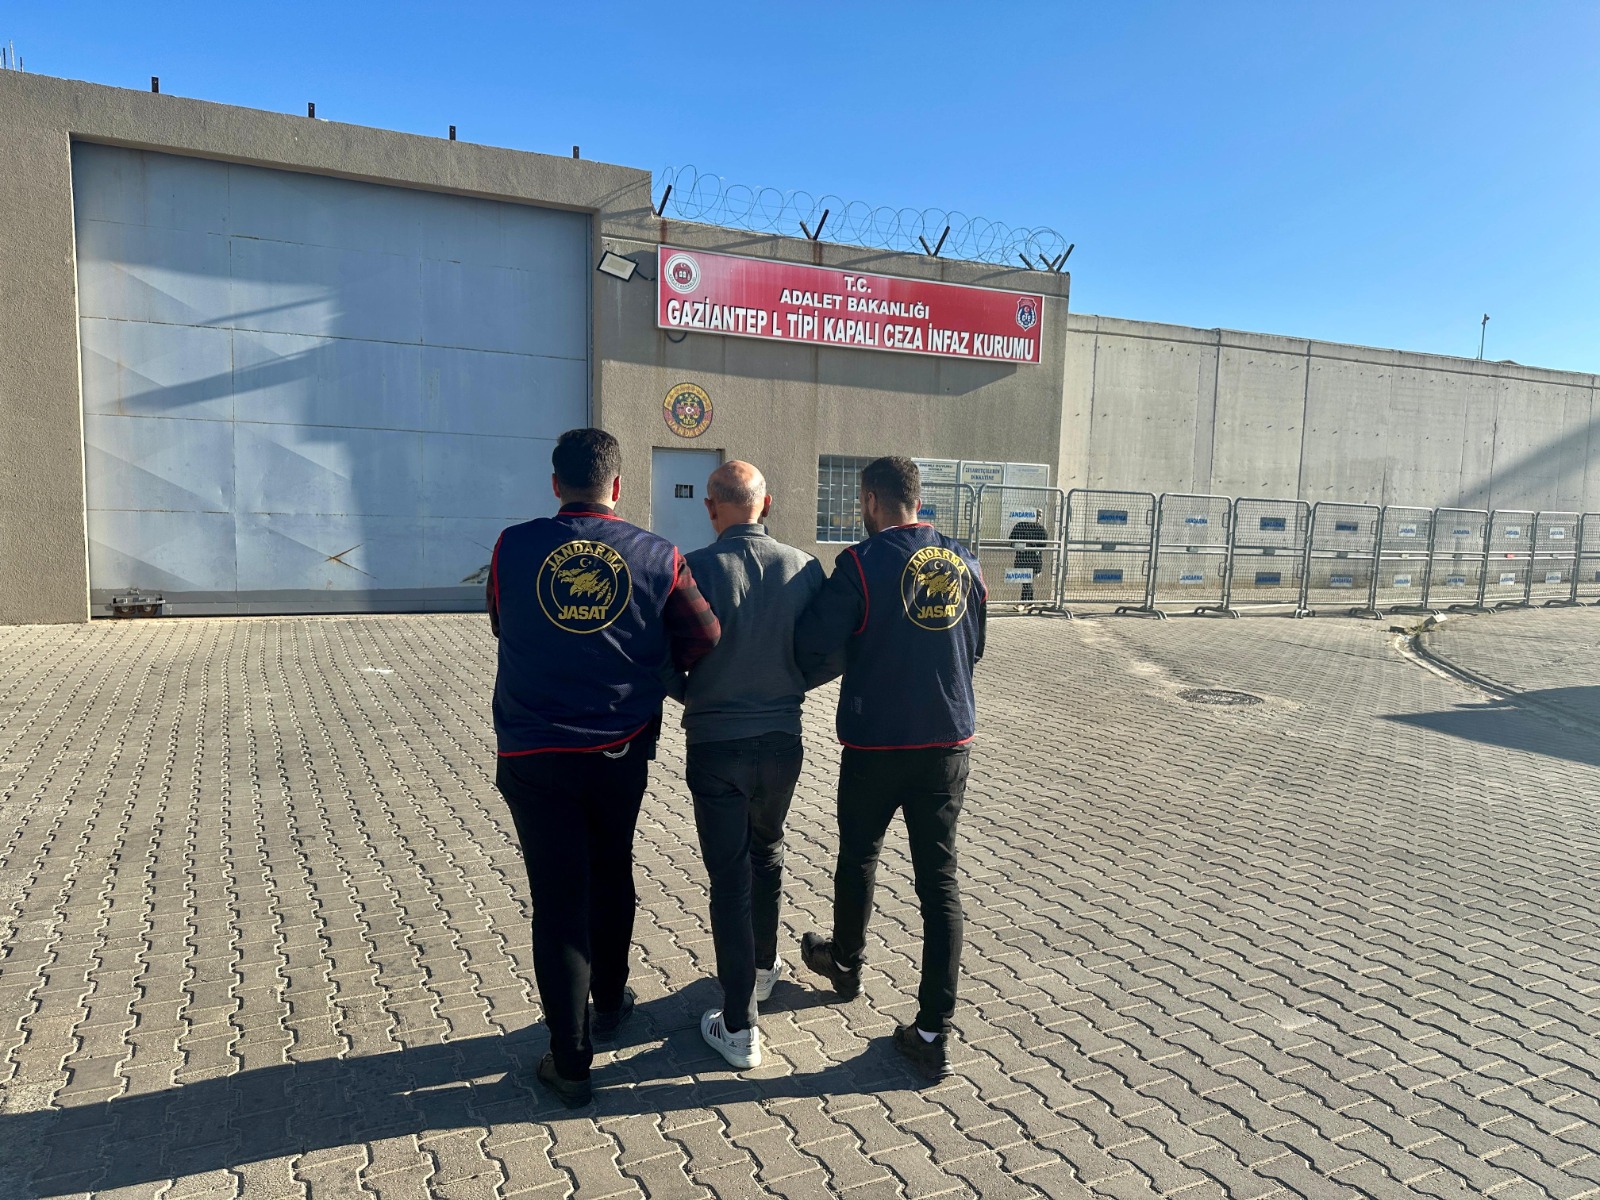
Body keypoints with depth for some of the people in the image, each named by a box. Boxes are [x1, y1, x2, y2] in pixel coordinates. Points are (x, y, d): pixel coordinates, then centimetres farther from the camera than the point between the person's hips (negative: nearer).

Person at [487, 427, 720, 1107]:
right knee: (612, 878, 22)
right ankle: (610, 1004, 42)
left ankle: (570, 1062, 14)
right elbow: (702, 639, -5)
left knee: (558, 899, 6)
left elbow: (501, 625, 10)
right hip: (620, 752, 1)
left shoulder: (514, 547, -5)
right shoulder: (657, 556, -6)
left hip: (533, 756, -1)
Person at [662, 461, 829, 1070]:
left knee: (730, 875, 6)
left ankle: (738, 1027, 14)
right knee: (767, 854, 26)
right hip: (783, 739, 4)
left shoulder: (697, 568, -16)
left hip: (715, 743, -3)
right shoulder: (805, 568, -7)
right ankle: (763, 966, 45)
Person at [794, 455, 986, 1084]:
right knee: (939, 878, 7)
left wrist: (853, 658, 6)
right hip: (949, 741, 4)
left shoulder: (862, 563, -14)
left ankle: (845, 963, 45)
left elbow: (813, 647, -16)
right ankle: (934, 1032, 8)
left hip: (876, 743, -3)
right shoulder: (964, 562, 3)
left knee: (858, 856, 20)